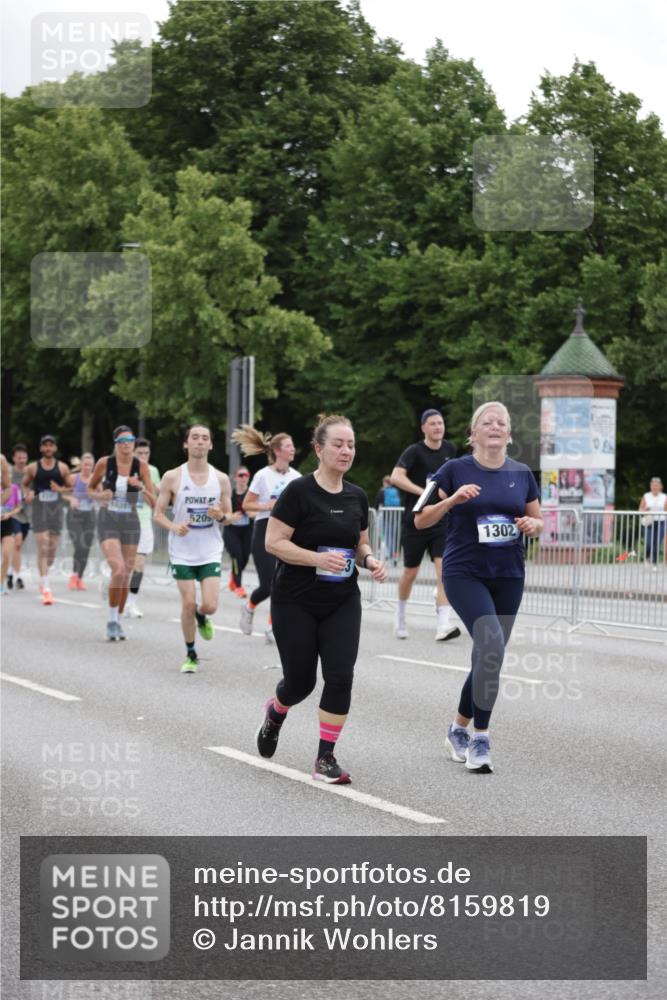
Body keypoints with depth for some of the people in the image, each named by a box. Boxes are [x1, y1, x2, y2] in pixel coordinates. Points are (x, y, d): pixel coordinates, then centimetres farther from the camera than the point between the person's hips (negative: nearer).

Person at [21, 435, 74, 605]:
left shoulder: (62, 468, 4)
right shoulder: (33, 467, 2)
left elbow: (71, 487, 10)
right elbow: (24, 484, 13)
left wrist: (60, 489, -11)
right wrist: (28, 493, -8)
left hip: (56, 508, 2)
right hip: (39, 508, -2)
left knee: (52, 549, 7)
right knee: (43, 548, -12)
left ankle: (44, 574, 37)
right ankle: (45, 588, -13)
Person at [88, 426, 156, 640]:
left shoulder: (141, 466, -3)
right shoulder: (104, 463, -6)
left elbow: (154, 502, -3)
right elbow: (90, 489, 8)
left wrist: (141, 487, -22)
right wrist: (100, 497, -13)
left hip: (131, 522, 3)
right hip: (108, 522, -3)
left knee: (127, 575, 8)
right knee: (118, 570, -20)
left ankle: (118, 621, 26)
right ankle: (111, 620, -4)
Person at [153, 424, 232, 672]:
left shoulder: (221, 479, 1)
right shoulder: (172, 477, -4)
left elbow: (229, 516, 9)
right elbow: (158, 514, 0)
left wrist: (221, 516, -15)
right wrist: (174, 527, -20)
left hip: (210, 552, 1)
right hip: (182, 552, -1)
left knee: (209, 606, -9)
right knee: (188, 604, -4)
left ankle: (202, 618, 29)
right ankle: (190, 655, 16)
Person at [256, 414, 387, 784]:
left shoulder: (357, 497, 5)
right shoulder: (299, 491, -13)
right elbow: (274, 542, -15)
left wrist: (370, 560, -6)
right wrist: (318, 558, -26)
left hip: (343, 604, 4)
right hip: (295, 603, -4)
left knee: (340, 676, -10)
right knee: (301, 680, 4)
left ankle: (325, 759, 0)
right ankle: (275, 713, 40)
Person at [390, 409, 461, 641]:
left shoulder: (450, 449, 4)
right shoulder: (414, 451, -11)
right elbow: (396, 476, -28)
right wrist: (424, 492, -35)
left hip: (441, 522, 3)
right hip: (415, 522, -3)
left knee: (444, 570, -13)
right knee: (410, 572, 10)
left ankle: (443, 626, -18)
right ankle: (401, 614, 35)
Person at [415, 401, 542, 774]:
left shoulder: (522, 474, 6)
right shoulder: (456, 470, -3)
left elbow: (538, 521, 16)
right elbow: (420, 521, -3)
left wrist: (532, 526, -7)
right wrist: (453, 499, -19)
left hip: (508, 577, 4)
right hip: (464, 574, -4)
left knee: (487, 658, 9)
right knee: (492, 645, -23)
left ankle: (459, 728, 30)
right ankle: (480, 737, -12)